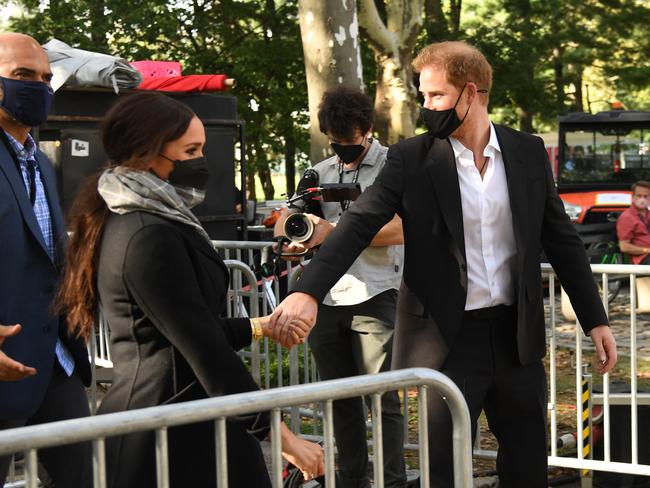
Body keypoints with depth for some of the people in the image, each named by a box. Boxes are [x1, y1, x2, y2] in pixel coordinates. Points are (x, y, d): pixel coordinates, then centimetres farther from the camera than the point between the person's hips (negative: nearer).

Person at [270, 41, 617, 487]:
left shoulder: (528, 153, 1)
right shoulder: (411, 159, -6)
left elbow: (562, 240, 8)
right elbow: (359, 225, -15)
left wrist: (595, 319, 7)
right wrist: (309, 291, -30)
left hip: (517, 334, 3)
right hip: (447, 338, -3)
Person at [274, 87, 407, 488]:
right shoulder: (320, 173, 16)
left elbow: (400, 229, -15)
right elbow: (285, 220, 15)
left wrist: (334, 231, -20)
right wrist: (291, 234, -11)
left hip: (373, 297, -6)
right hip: (324, 300, 6)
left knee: (382, 398, -5)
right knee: (340, 398, 13)